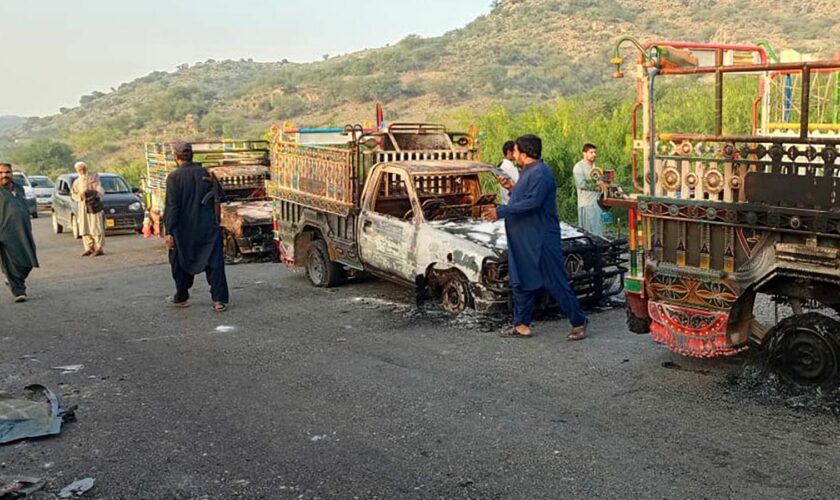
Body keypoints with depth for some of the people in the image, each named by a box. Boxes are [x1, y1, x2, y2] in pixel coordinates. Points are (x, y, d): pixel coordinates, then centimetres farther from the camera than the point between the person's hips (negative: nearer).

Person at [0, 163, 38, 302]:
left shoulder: (19, 189, 16)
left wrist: (29, 229, 22)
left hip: (23, 233, 6)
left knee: (28, 262, 8)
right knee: (12, 263, -6)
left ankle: (13, 281, 33)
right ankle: (19, 292, -3)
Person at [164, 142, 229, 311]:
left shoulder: (174, 177, -9)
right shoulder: (205, 173, 1)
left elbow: (171, 207, -13)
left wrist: (169, 232, -13)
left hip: (184, 229, -2)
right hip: (208, 227, 2)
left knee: (181, 264, 17)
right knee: (214, 263, 0)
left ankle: (181, 297, 31)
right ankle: (219, 300, -8)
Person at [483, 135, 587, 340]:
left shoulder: (540, 173, -17)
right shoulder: (527, 172, 15)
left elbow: (533, 202, -27)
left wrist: (501, 212, -24)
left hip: (542, 240, -10)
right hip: (523, 241, 10)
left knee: (556, 283, -4)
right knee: (521, 282, 13)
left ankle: (579, 323, 7)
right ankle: (521, 324, 21)